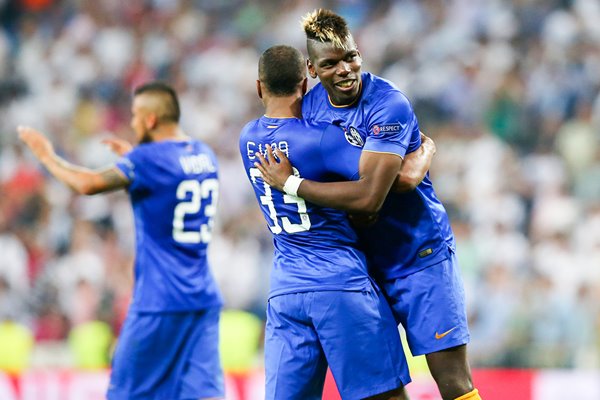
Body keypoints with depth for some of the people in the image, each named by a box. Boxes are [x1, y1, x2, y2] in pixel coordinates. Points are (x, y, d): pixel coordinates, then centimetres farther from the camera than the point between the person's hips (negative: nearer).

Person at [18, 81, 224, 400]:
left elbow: (89, 184, -16)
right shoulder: (205, 156, 11)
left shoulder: (148, 159, -12)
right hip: (204, 299, 6)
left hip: (159, 303, -6)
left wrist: (47, 156, -1)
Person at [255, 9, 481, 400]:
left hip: (421, 257, -6)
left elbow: (369, 197, -31)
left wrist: (290, 183, -23)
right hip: (364, 261, 6)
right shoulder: (311, 106, -1)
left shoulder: (389, 106, -23)